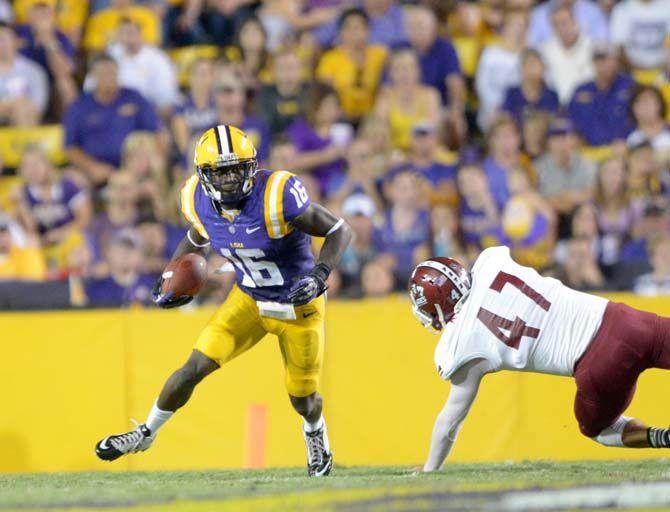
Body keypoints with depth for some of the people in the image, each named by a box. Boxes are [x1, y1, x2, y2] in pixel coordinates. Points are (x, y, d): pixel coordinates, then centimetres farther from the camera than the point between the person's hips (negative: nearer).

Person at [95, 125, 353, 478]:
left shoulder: (277, 196, -31)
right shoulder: (200, 201, -13)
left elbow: (339, 231, -22)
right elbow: (197, 237, 12)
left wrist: (320, 274, -36)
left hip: (298, 307, -3)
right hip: (249, 301, 3)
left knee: (302, 400, 10)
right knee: (196, 367, -9)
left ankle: (315, 434, 47)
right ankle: (145, 434, 14)